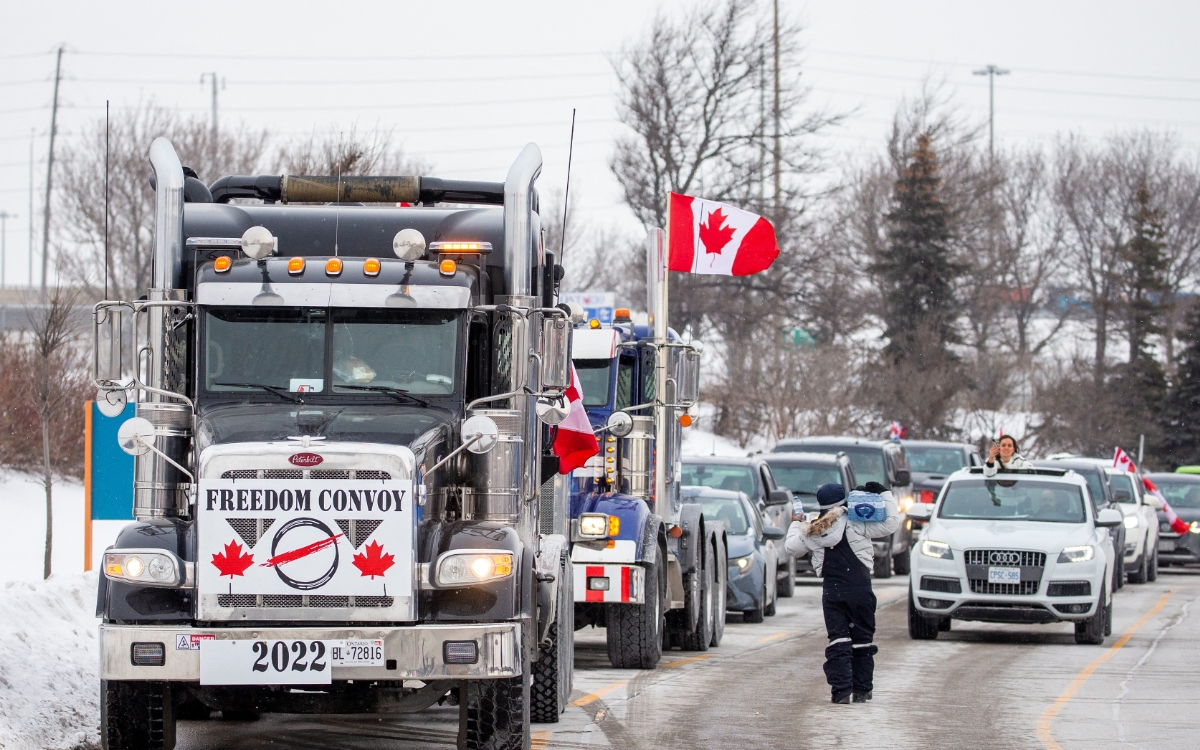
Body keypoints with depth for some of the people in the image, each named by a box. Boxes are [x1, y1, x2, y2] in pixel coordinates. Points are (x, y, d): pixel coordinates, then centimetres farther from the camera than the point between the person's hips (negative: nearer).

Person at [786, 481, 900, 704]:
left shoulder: (811, 531, 2)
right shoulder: (855, 524, -6)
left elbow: (792, 546, 17)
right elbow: (891, 523, -6)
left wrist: (796, 524, 35)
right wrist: (885, 494, 5)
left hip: (832, 592, 2)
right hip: (859, 589, -2)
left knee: (838, 641, 3)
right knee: (862, 640, 8)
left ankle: (841, 690, -8)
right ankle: (861, 690, 10)